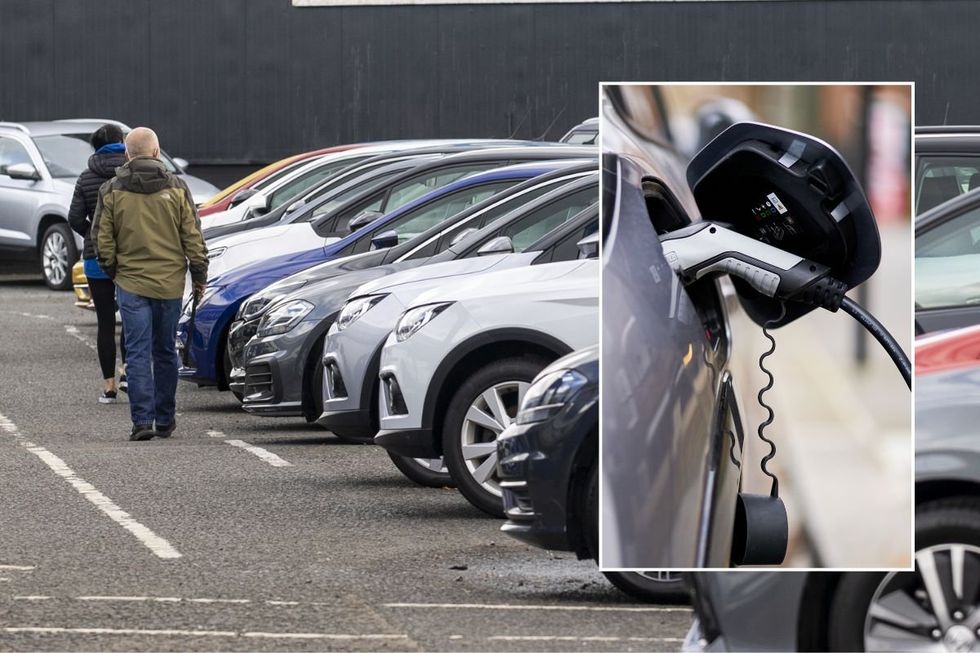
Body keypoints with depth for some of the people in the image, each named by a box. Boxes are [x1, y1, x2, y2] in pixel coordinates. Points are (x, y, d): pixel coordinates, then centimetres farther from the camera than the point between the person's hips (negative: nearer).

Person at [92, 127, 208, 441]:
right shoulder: (176, 188, -2)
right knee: (165, 353, 12)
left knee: (138, 353, -1)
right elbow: (193, 236, 0)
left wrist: (112, 271, 16)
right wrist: (199, 274, 9)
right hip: (170, 283, 1)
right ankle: (165, 421, 18)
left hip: (131, 283, -1)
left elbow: (102, 240, 0)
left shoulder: (111, 191, -3)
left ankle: (142, 420, -11)